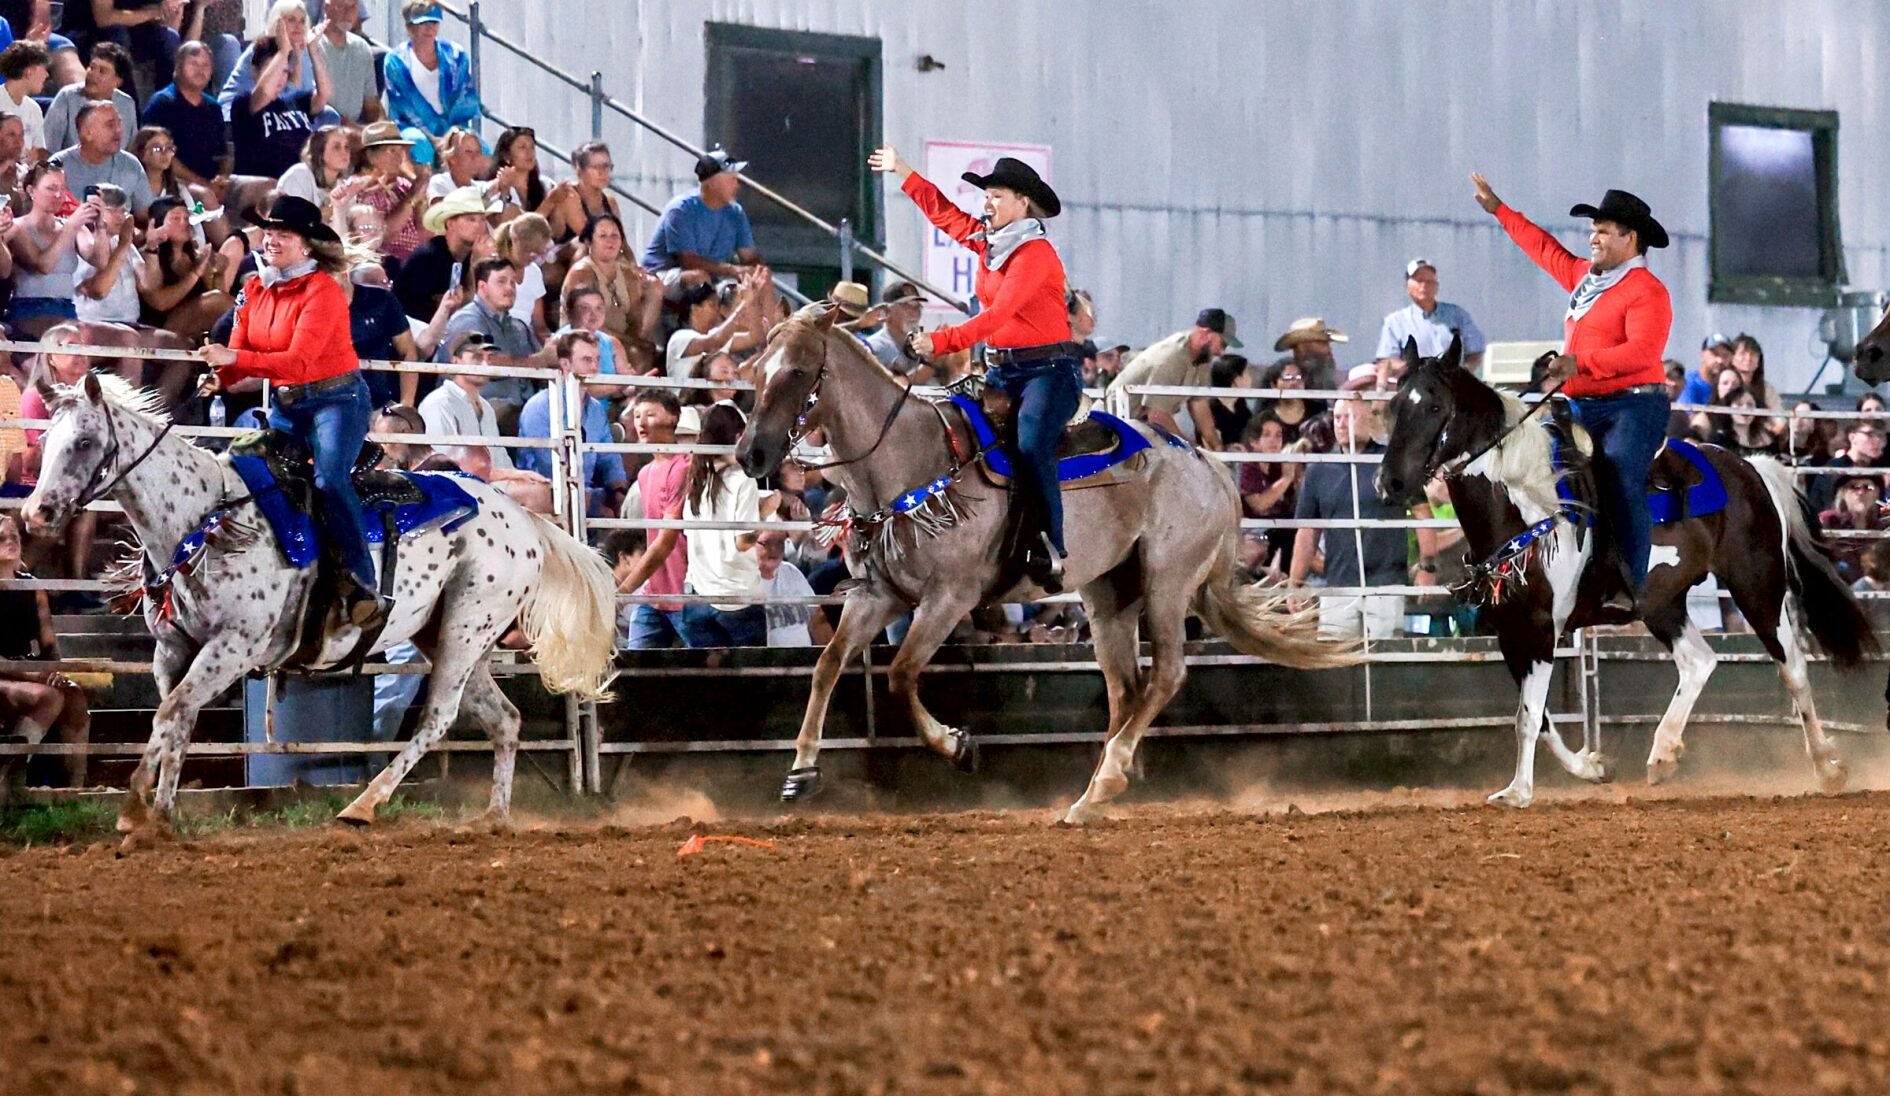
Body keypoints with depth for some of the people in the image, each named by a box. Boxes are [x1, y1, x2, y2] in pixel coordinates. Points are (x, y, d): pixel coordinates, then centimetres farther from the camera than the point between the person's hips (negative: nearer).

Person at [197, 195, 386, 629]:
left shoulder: (322, 290, -15)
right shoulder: (256, 291, 8)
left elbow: (299, 360, -25)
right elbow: (237, 355, 6)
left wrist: (234, 358, -32)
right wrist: (220, 376, -18)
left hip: (336, 400, -8)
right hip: (286, 405, 8)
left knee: (330, 480, -26)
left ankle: (364, 588, -26)